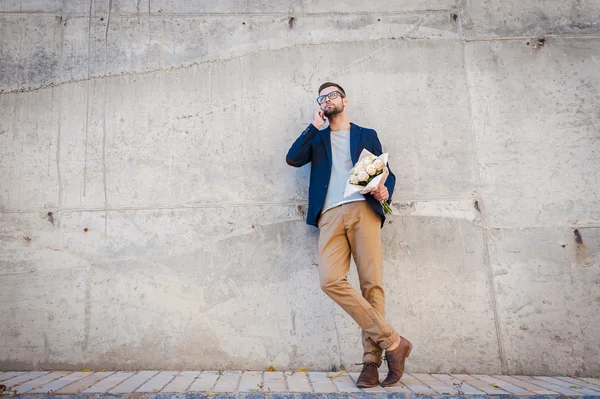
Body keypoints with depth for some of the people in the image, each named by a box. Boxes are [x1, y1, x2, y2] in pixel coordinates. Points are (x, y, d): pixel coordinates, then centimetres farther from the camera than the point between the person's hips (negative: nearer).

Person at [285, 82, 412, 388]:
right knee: (330, 281, -20)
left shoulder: (367, 135, 23)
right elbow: (292, 159, 9)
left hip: (363, 210, -1)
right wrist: (314, 126, 9)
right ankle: (392, 341, -13)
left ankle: (371, 360, -3)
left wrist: (385, 190, -6)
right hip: (330, 215, 1)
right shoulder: (317, 138, 27)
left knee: (371, 283, -11)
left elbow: (386, 171, 17)